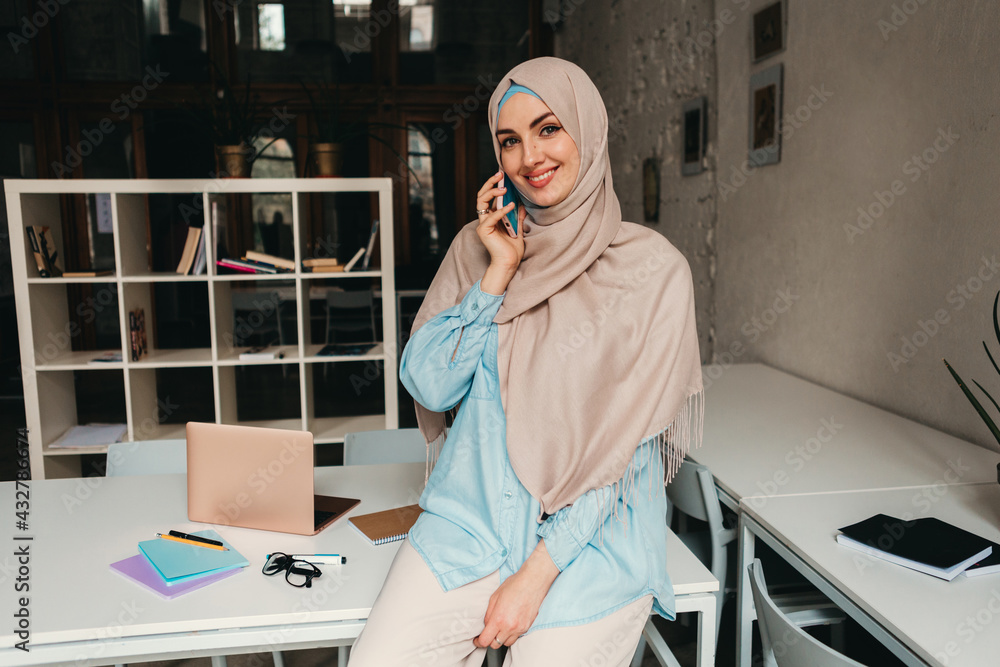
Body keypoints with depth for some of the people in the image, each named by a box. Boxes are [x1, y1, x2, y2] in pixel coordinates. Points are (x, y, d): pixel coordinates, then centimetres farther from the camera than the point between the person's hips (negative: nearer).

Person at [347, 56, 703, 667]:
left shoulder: (654, 269, -7)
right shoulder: (478, 246, 5)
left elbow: (624, 445, -9)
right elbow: (428, 386, -2)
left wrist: (537, 573, -12)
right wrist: (500, 271, -9)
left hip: (592, 539, -2)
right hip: (470, 519, 2)